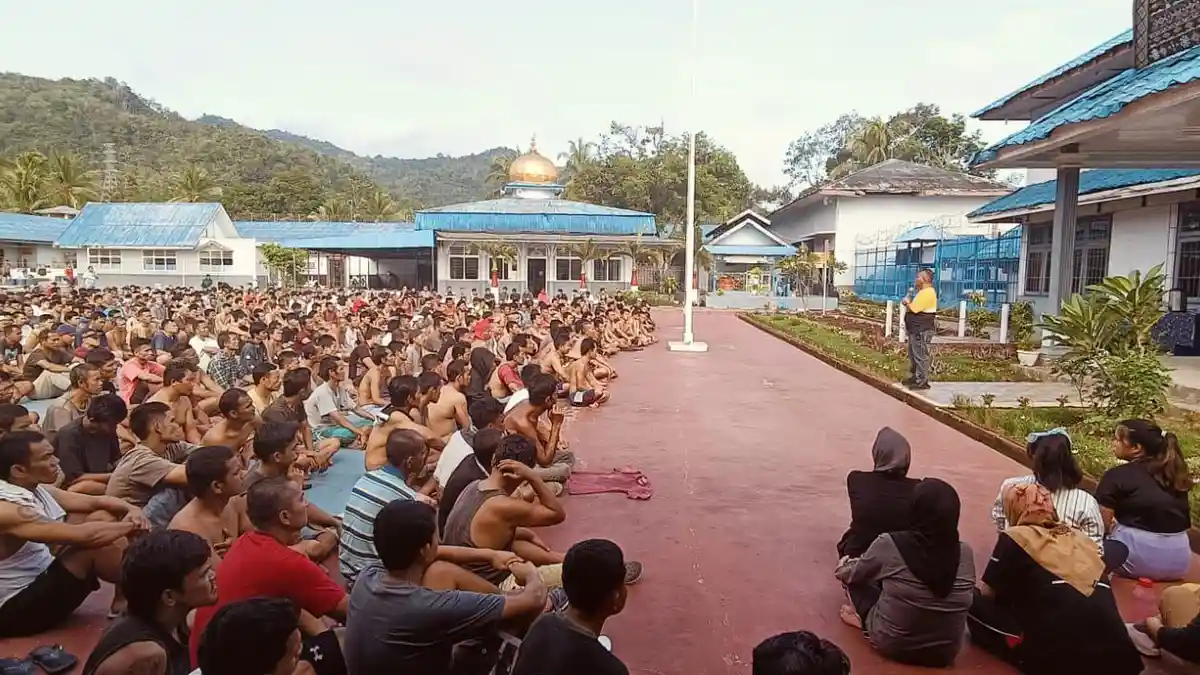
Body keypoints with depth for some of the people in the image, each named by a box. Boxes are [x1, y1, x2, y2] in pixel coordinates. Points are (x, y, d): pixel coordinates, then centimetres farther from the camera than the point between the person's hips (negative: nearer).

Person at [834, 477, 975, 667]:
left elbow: (851, 574, 0)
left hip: (891, 644, -3)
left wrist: (843, 565, 25)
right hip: (944, 652, 4)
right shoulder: (965, 553, -11)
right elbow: (968, 595, 11)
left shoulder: (890, 544, -20)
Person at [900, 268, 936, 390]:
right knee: (913, 355, 17)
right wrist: (908, 301, 4)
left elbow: (913, 309, -22)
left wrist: (907, 302, -3)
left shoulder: (927, 293, -18)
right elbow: (914, 306, 23)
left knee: (921, 356, -8)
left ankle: (922, 382, -6)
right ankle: (914, 377, 26)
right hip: (917, 329, 11)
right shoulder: (923, 292, 18)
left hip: (922, 330, -11)